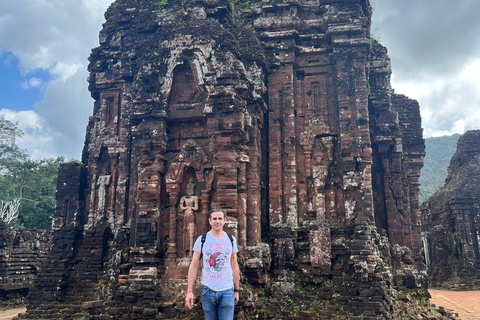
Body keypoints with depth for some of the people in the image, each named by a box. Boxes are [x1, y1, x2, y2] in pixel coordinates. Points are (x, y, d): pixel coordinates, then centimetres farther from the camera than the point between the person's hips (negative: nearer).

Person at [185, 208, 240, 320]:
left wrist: (236, 290, 11)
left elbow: (234, 267, 11)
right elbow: (194, 266, 0)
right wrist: (189, 291, -6)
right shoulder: (201, 240, 0)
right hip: (208, 291, 0)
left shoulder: (231, 240, 6)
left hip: (227, 291, 1)